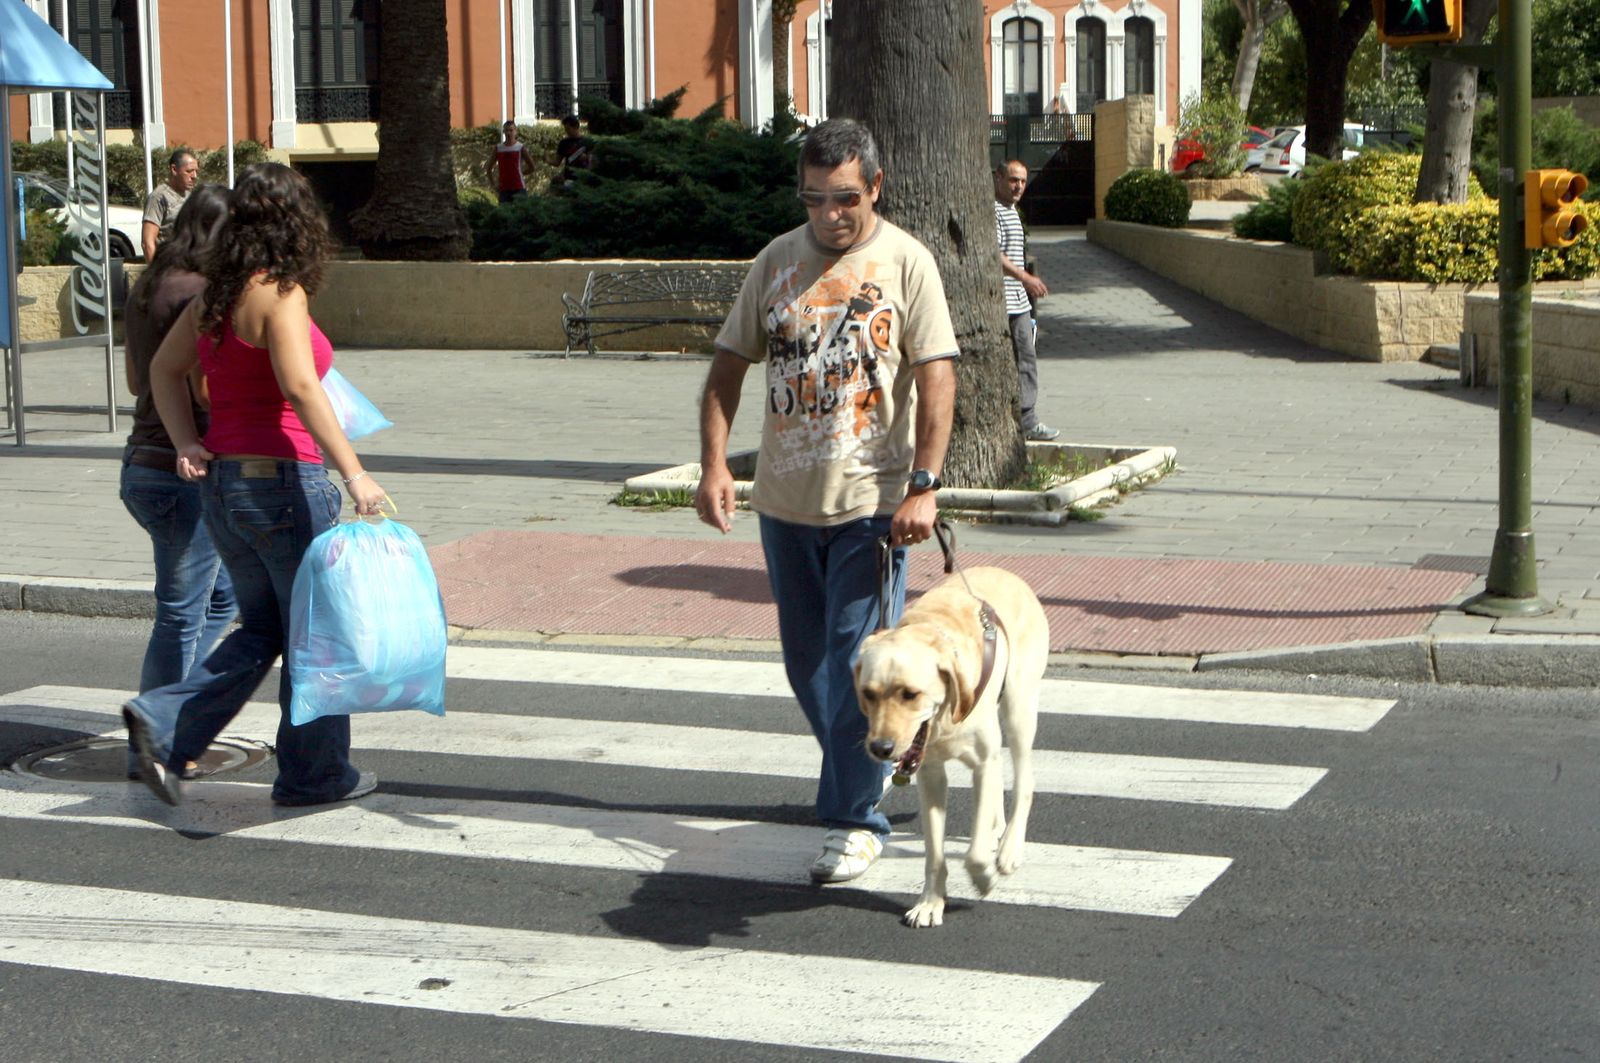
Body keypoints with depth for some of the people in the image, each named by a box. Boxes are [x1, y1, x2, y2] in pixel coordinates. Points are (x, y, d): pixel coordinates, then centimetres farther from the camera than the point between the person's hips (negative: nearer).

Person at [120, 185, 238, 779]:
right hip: (186, 469, -10)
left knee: (221, 595, 22)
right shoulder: (200, 292, -16)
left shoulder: (149, 288, 12)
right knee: (181, 613, 1)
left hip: (144, 464, 10)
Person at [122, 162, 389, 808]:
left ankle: (163, 721, 2)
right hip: (283, 480, -8)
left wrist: (185, 443, 9)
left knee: (262, 631, 18)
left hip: (221, 481, 8)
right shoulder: (279, 294, -14)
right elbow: (300, 387, -26)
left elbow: (165, 369, 19)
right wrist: (354, 473, -30)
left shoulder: (215, 296, 9)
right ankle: (314, 773, 15)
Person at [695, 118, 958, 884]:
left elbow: (937, 377, -8)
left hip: (871, 501, -5)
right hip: (785, 498, 5)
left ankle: (855, 819, 1)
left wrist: (923, 486, -15)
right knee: (806, 661, 14)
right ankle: (863, 765, 35)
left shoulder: (905, 261, -4)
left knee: (855, 660, -7)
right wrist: (714, 463, -3)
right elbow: (729, 365, 9)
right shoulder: (777, 261, 7)